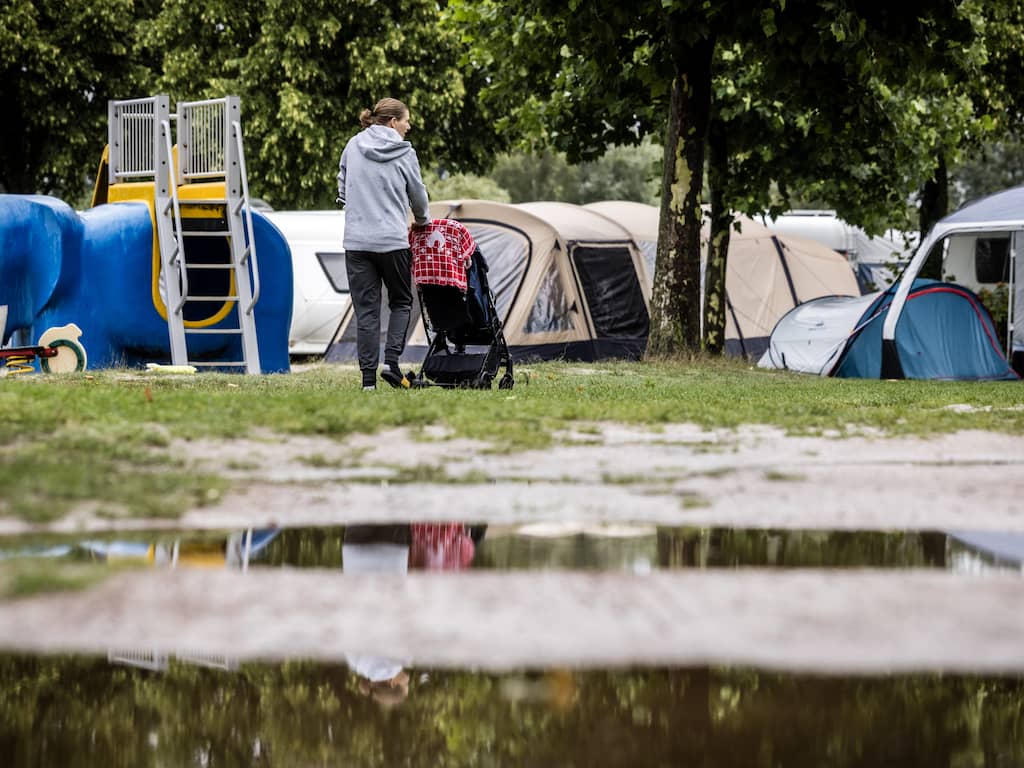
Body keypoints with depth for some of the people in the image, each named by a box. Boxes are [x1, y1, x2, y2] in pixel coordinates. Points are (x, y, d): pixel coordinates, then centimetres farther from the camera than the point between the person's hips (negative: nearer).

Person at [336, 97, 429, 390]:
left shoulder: (353, 146, 4)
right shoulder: (405, 154, -3)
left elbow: (343, 190, 12)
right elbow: (418, 194, 8)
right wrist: (422, 220, 28)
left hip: (357, 240, 2)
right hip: (393, 240, -2)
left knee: (366, 309, 5)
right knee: (401, 302, 14)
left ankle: (368, 376, -1)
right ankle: (391, 362, -4)